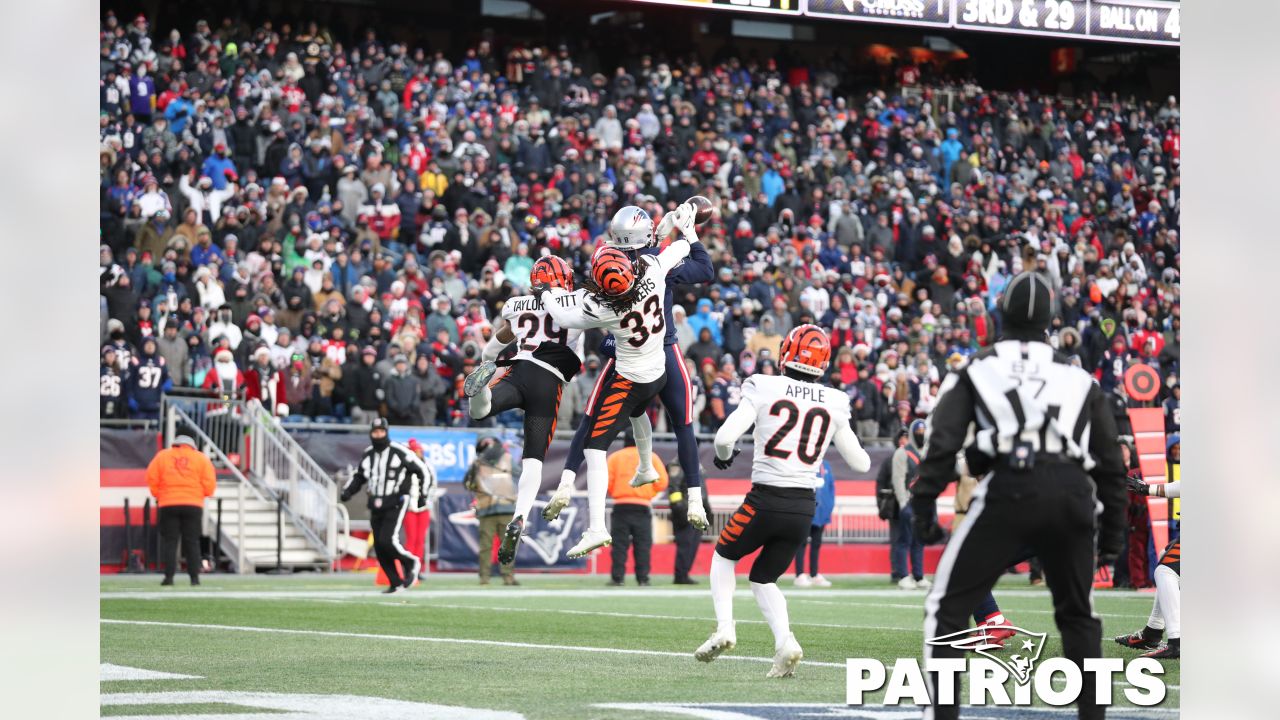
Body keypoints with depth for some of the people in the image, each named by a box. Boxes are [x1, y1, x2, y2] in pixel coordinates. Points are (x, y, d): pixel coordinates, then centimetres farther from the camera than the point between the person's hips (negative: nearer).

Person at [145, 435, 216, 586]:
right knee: (192, 542, 5)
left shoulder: (162, 456, 9)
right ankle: (194, 577, 0)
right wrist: (205, 494, 18)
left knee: (169, 541, 2)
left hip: (168, 505, 0)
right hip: (193, 504, 0)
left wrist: (157, 495, 15)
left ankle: (169, 576, -7)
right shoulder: (200, 458, 7)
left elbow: (151, 478, 3)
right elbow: (210, 483, 0)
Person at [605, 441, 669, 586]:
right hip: (642, 507, 0)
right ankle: (643, 578, -2)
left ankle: (617, 577, -7)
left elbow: (606, 481, -1)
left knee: (619, 543, 0)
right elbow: (662, 481, 2)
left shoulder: (615, 457, 7)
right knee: (643, 544, 2)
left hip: (621, 505, 0)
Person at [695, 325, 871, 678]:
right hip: (804, 507, 3)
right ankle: (785, 643, -3)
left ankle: (724, 628, 6)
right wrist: (846, 427, 30)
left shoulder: (765, 389, -5)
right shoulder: (834, 404, 5)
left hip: (765, 501, -3)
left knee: (724, 556, 25)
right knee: (763, 579, 21)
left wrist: (724, 455, 10)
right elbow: (861, 463, 12)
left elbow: (725, 436, -12)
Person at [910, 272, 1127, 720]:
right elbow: (1110, 460, 22)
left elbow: (943, 442, 4)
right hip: (1074, 494, 3)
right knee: (1078, 615, 22)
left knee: (948, 608, 7)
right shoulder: (1078, 377, 23)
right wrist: (1113, 527, 28)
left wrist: (924, 506, 6)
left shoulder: (978, 369, 17)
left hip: (1010, 490, -3)